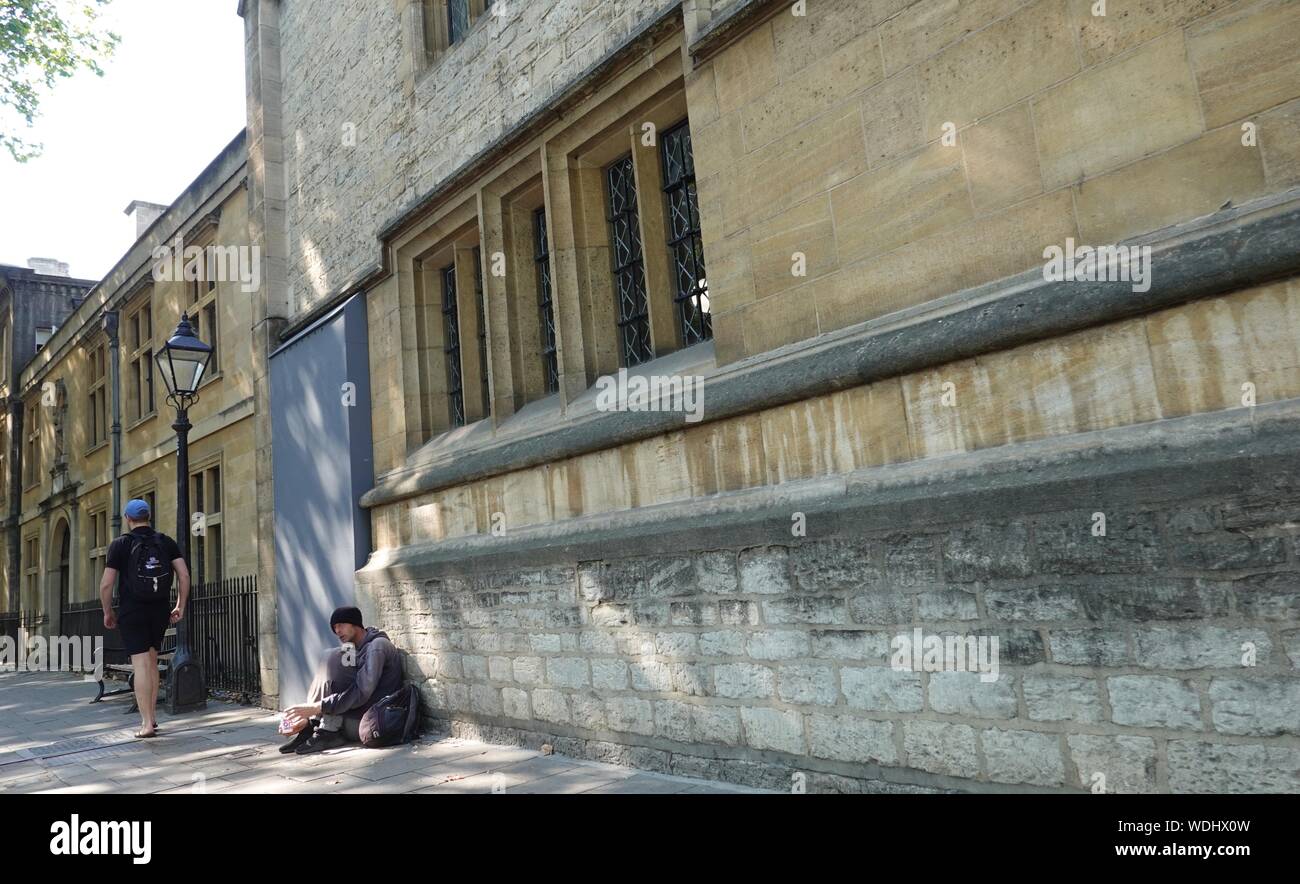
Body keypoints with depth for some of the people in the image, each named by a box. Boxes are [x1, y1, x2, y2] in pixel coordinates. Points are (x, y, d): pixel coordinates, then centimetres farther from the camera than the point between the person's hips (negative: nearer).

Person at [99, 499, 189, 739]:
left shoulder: (120, 544, -3)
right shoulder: (166, 542, 4)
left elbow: (106, 585, -6)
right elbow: (184, 575, -3)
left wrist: (107, 612, 7)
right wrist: (180, 606, 6)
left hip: (132, 611, -3)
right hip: (160, 610, 3)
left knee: (140, 663, -5)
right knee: (152, 661, 17)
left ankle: (147, 723, -8)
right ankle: (151, 714, 19)